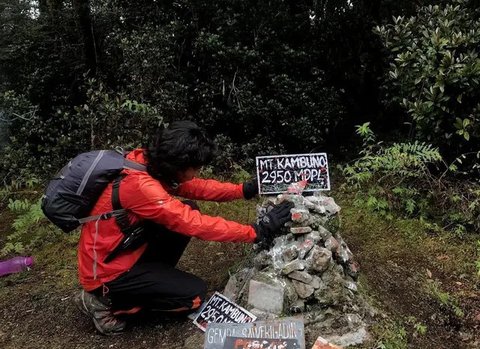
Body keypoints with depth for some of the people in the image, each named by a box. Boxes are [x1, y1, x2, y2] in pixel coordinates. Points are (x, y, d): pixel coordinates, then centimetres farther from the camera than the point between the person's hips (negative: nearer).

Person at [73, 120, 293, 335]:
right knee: (195, 294, -5)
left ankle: (156, 275, 11)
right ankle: (105, 301, 1)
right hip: (106, 271, -8)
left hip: (127, 249, 8)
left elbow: (196, 187, 3)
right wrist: (258, 231, -26)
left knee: (187, 211, 1)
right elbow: (196, 225, -32)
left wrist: (245, 189, -6)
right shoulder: (140, 185, -33)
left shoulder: (148, 163, -7)